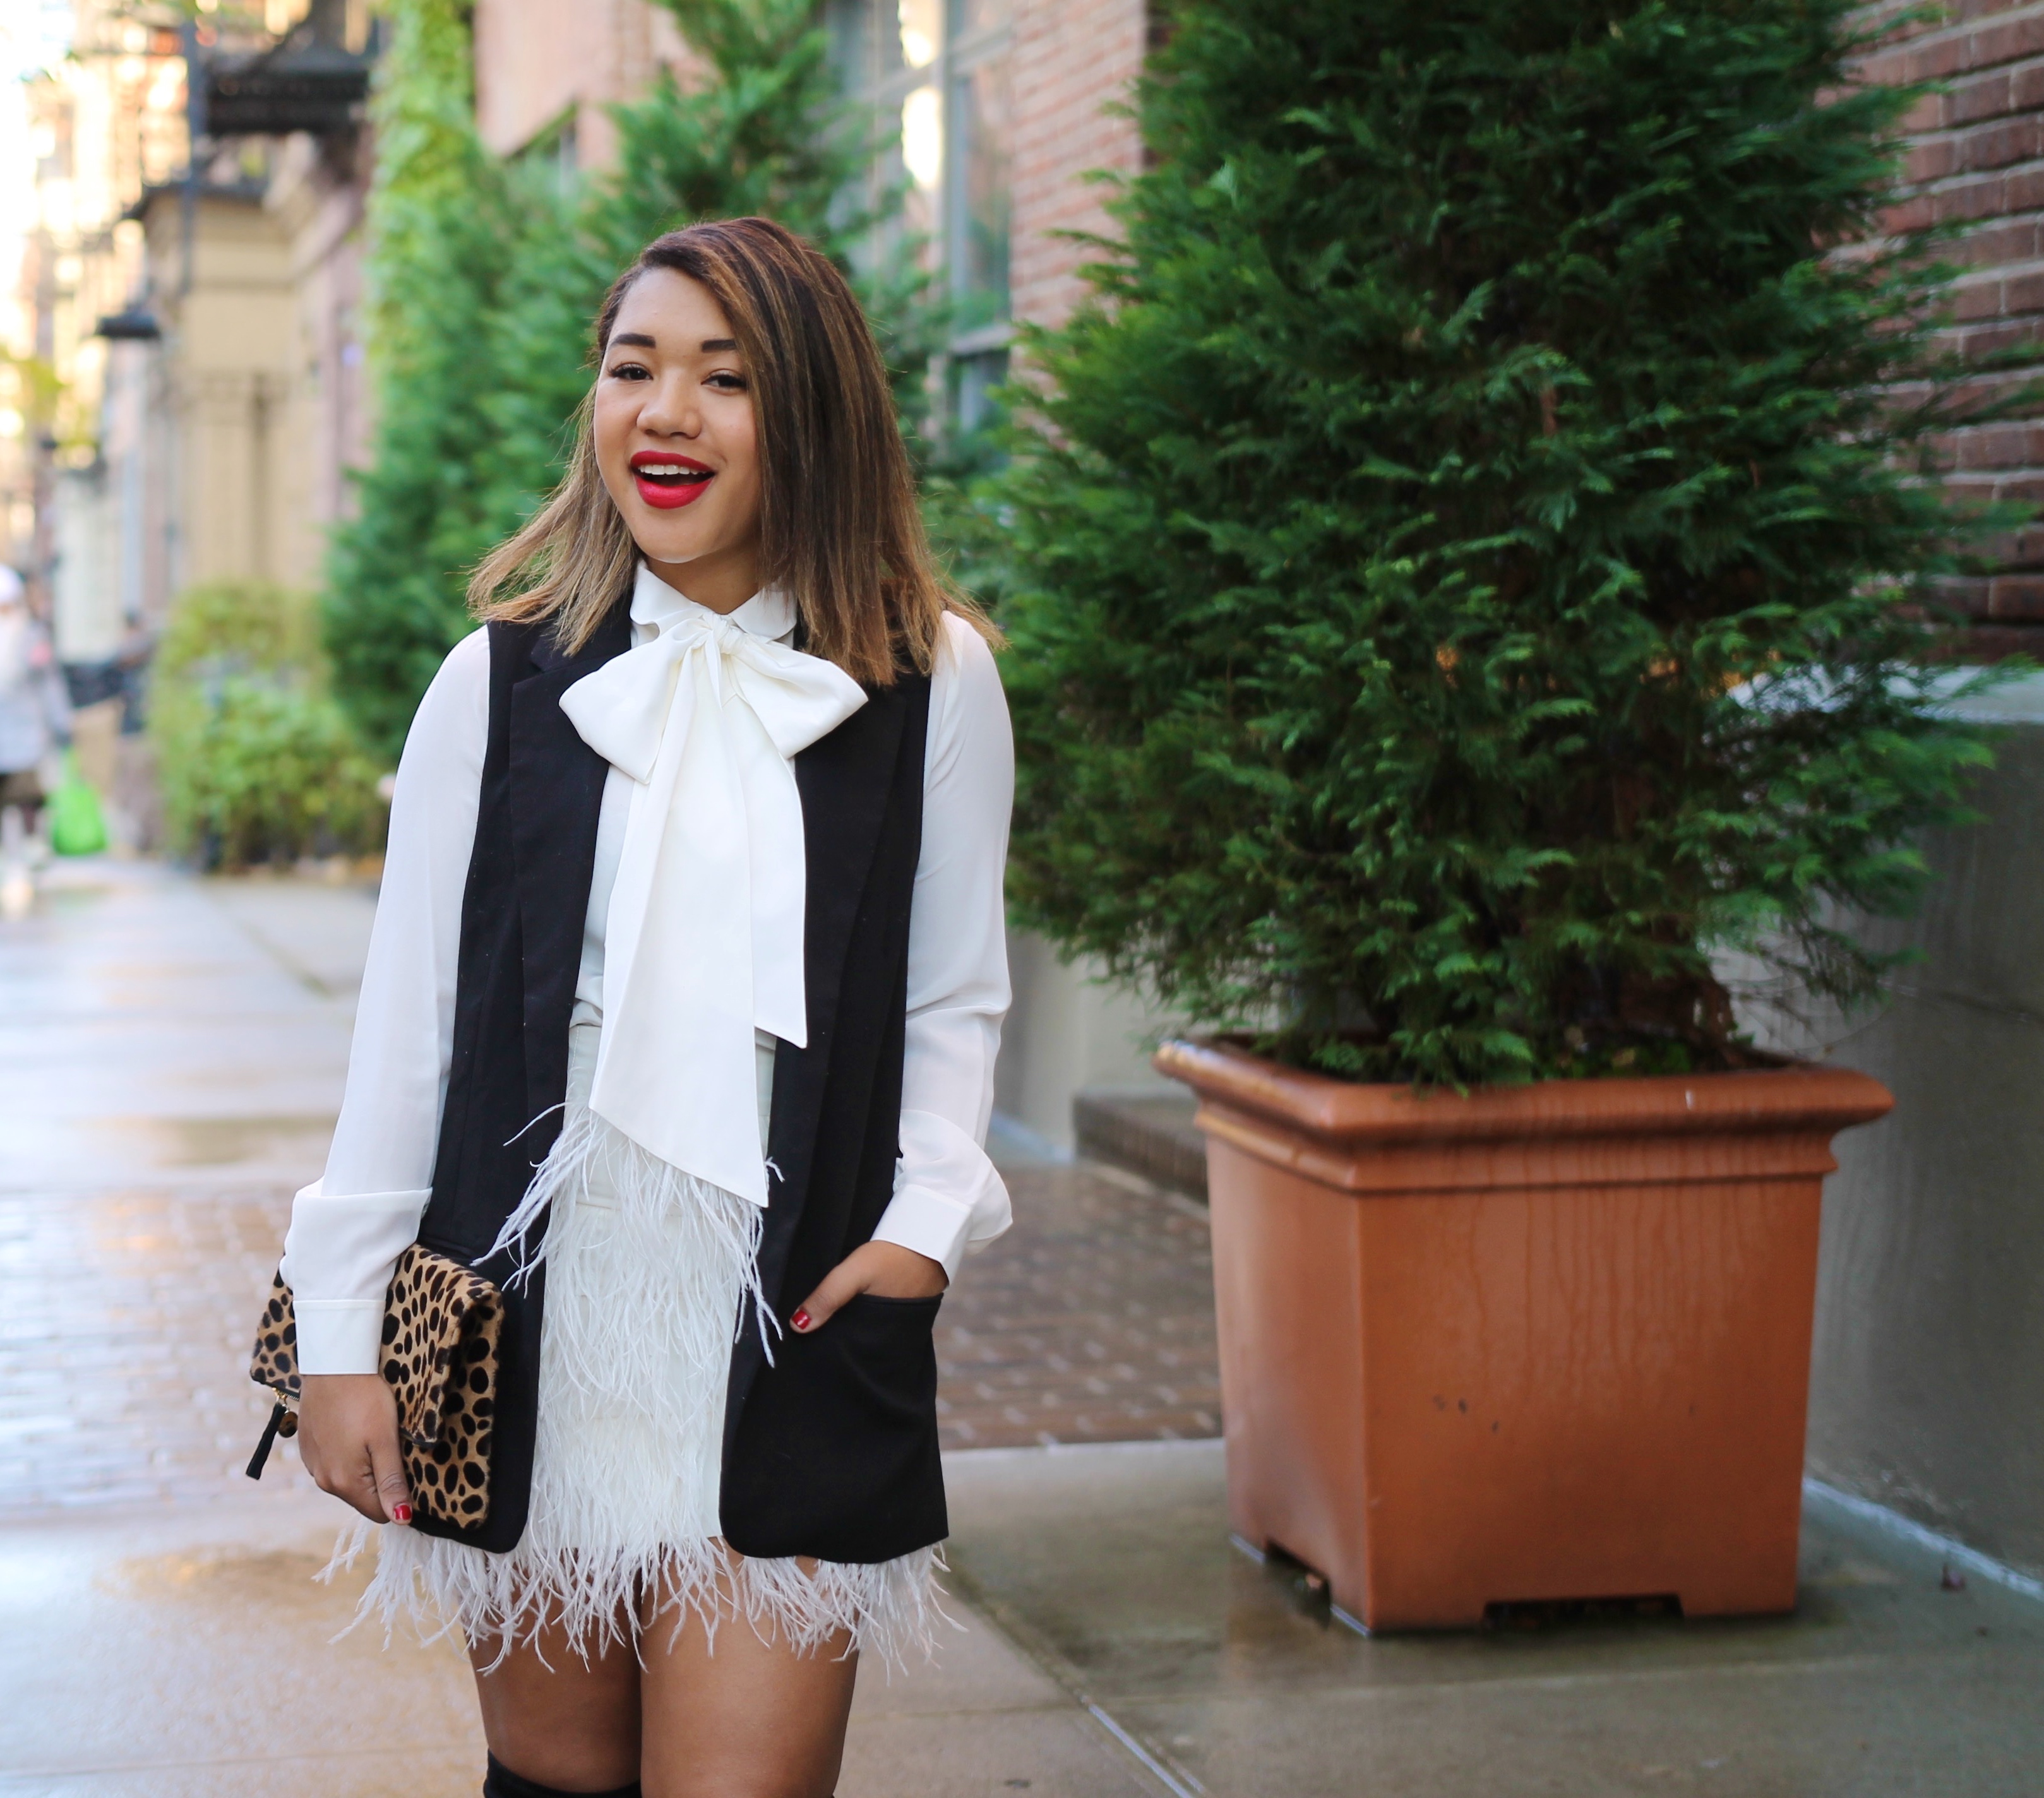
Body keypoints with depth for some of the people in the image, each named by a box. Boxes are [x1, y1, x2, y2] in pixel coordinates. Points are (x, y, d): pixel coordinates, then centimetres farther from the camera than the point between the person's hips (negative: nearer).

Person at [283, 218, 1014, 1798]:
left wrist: (932, 1210, -7)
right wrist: (341, 1329, 2)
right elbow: (408, 1027, 4)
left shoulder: (934, 686, 0)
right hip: (530, 1320, 2)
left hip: (789, 1343, -1)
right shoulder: (505, 682, 2)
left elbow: (955, 1001, 9)